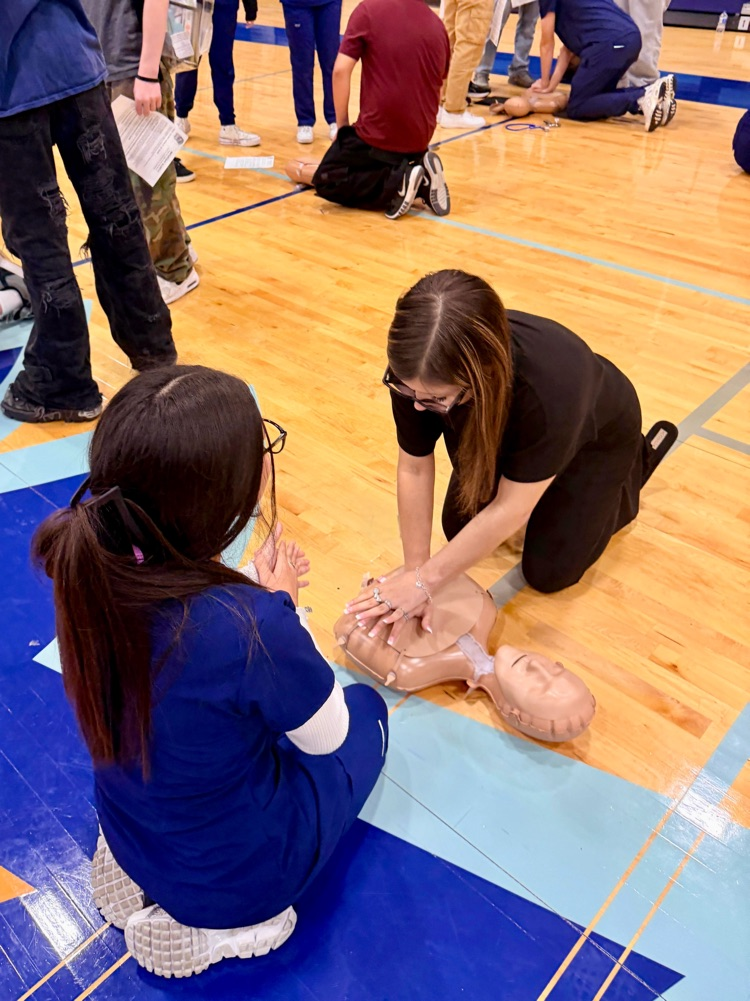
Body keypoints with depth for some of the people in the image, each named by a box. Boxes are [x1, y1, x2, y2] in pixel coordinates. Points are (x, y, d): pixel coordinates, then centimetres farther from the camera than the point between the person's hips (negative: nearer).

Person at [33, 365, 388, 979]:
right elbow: (326, 738, -16)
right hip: (240, 871, -5)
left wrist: (262, 592, -9)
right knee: (364, 710, 20)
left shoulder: (88, 565, -21)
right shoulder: (252, 628, -40)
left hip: (131, 834, 6)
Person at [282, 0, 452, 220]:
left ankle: (396, 183, -12)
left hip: (377, 133, -6)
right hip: (420, 138, 6)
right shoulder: (437, 25, 10)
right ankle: (421, 183, 0)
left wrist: (343, 126, -2)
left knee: (326, 179, 12)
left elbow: (341, 71, -13)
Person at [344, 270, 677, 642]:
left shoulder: (550, 388, -47)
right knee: (458, 529, 6)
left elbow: (508, 511, -36)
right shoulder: (417, 368, -35)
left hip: (596, 433, -4)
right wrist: (413, 570, -23)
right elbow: (414, 468, -23)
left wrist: (425, 580, -32)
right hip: (505, 431, 4)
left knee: (547, 572, 2)